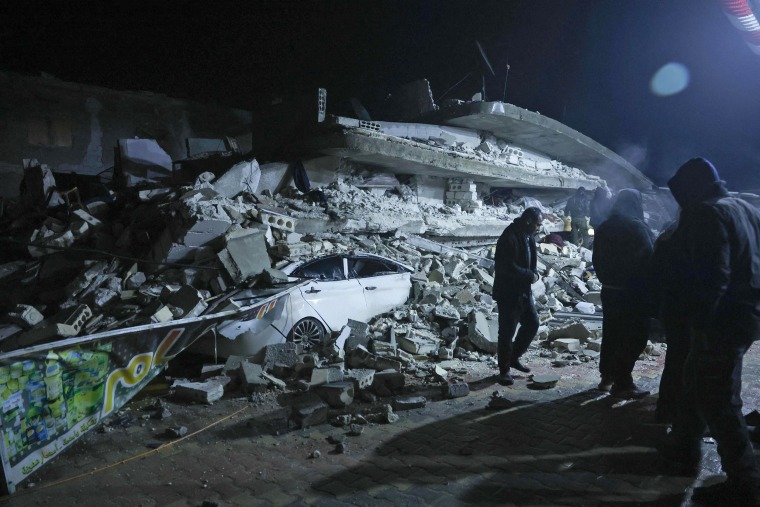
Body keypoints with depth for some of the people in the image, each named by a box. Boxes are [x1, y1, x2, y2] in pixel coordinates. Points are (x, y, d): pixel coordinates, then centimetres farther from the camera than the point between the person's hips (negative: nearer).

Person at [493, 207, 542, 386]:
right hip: (508, 292, -9)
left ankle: (514, 357, 32)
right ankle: (504, 370, 15)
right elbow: (508, 268, -27)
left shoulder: (528, 236, 8)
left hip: (524, 291, 9)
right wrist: (530, 276, -16)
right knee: (507, 332, 1)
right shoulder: (509, 237, -22)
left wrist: (534, 274, -1)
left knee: (532, 323, 15)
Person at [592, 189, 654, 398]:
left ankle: (607, 377, 24)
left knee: (611, 334, 15)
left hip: (610, 290, 7)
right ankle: (622, 383, 2)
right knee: (633, 337, 0)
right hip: (633, 292, -7)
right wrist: (649, 286, -3)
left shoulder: (604, 228, 8)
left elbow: (596, 259, 14)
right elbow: (647, 258, -15)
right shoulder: (637, 227, -14)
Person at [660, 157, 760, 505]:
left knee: (718, 401, -1)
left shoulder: (705, 213, -14)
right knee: (696, 382, 21)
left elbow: (712, 275, -24)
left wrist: (700, 319, -19)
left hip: (722, 321, -10)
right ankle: (684, 444, 35)